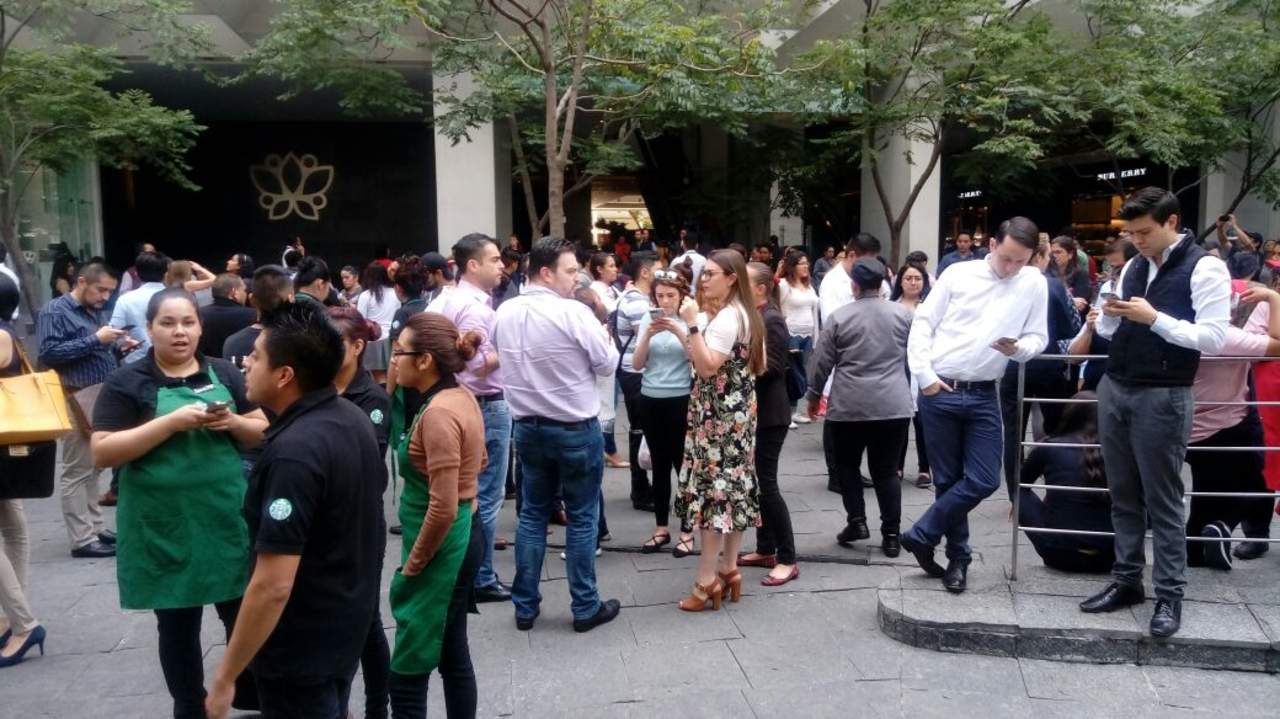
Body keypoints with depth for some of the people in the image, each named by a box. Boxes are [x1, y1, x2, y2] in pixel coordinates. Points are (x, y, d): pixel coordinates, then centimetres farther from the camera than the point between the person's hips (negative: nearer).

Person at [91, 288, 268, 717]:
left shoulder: (225, 374, 5)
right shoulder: (127, 383, -5)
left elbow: (262, 431, 9)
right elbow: (101, 453, -13)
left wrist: (233, 422, -13)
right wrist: (171, 422, -21)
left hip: (227, 520, 3)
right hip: (164, 528, -3)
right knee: (177, 626, 10)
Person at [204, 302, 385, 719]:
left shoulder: (294, 453, -29)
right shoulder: (353, 419, -1)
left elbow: (273, 586, -29)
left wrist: (224, 677, -20)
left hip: (302, 646, -8)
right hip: (347, 621, 8)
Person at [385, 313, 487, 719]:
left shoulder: (438, 413, -23)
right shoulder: (462, 397, 5)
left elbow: (443, 509, -25)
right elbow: (479, 463, 21)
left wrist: (412, 565, -15)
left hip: (443, 545, -10)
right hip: (464, 536, 10)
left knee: (407, 674, -1)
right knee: (453, 655, 19)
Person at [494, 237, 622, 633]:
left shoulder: (504, 312, 1)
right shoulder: (574, 312, -19)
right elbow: (608, 364, -10)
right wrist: (603, 336, 8)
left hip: (527, 427, 6)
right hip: (576, 429, -5)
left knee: (532, 514, 15)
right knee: (581, 518, 6)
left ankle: (525, 606, 21)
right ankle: (585, 607, 16)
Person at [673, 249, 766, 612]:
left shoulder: (724, 318, -18)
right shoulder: (745, 314, 14)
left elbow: (707, 366, -26)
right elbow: (759, 366, 17)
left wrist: (693, 324, -26)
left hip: (719, 415, -10)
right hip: (738, 412, 11)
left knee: (713, 489, -7)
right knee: (733, 488, 12)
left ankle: (707, 580, -2)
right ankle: (728, 569, 20)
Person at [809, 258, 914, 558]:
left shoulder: (839, 317, -2)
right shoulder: (903, 314, 3)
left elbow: (823, 362, 1)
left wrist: (814, 395, 14)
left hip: (849, 406, -2)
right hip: (894, 404, 2)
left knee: (847, 464, 17)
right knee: (886, 469, 8)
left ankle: (856, 521, 9)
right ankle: (891, 535, 6)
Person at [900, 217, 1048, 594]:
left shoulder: (1034, 284, 2)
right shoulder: (959, 274, -3)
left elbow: (1038, 338, 6)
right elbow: (922, 323, -1)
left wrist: (1018, 348, -17)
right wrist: (924, 375, -9)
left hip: (983, 396, 2)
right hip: (939, 392, -2)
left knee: (984, 480, -4)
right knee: (948, 480, 6)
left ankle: (921, 536, 13)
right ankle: (958, 557, 23)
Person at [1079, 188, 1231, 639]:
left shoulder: (1205, 268, -8)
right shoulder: (1132, 267, 12)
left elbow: (1214, 338, -15)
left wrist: (1155, 318, -20)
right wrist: (1109, 315, -4)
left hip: (1162, 398, -6)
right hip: (1113, 390, 7)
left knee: (1162, 500, 0)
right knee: (1123, 495, 12)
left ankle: (1169, 596, 10)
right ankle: (1126, 582, 22)